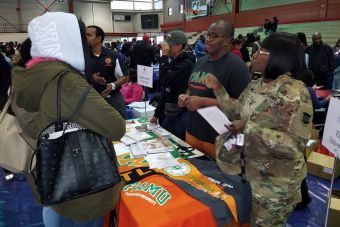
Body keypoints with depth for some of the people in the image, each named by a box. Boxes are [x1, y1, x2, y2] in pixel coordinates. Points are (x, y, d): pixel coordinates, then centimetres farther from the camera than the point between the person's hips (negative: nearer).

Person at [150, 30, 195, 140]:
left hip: (183, 113, -8)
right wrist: (157, 114, 20)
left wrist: (164, 57, -15)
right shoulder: (172, 62, 12)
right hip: (170, 112, 9)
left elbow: (165, 81, -22)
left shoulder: (186, 63, -16)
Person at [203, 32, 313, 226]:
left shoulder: (294, 92, -22)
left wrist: (250, 129, -31)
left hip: (275, 183, -7)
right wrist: (219, 89, -1)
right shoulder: (255, 86, 3)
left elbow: (295, 144, -26)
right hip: (248, 171, 7)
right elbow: (237, 113, 8)